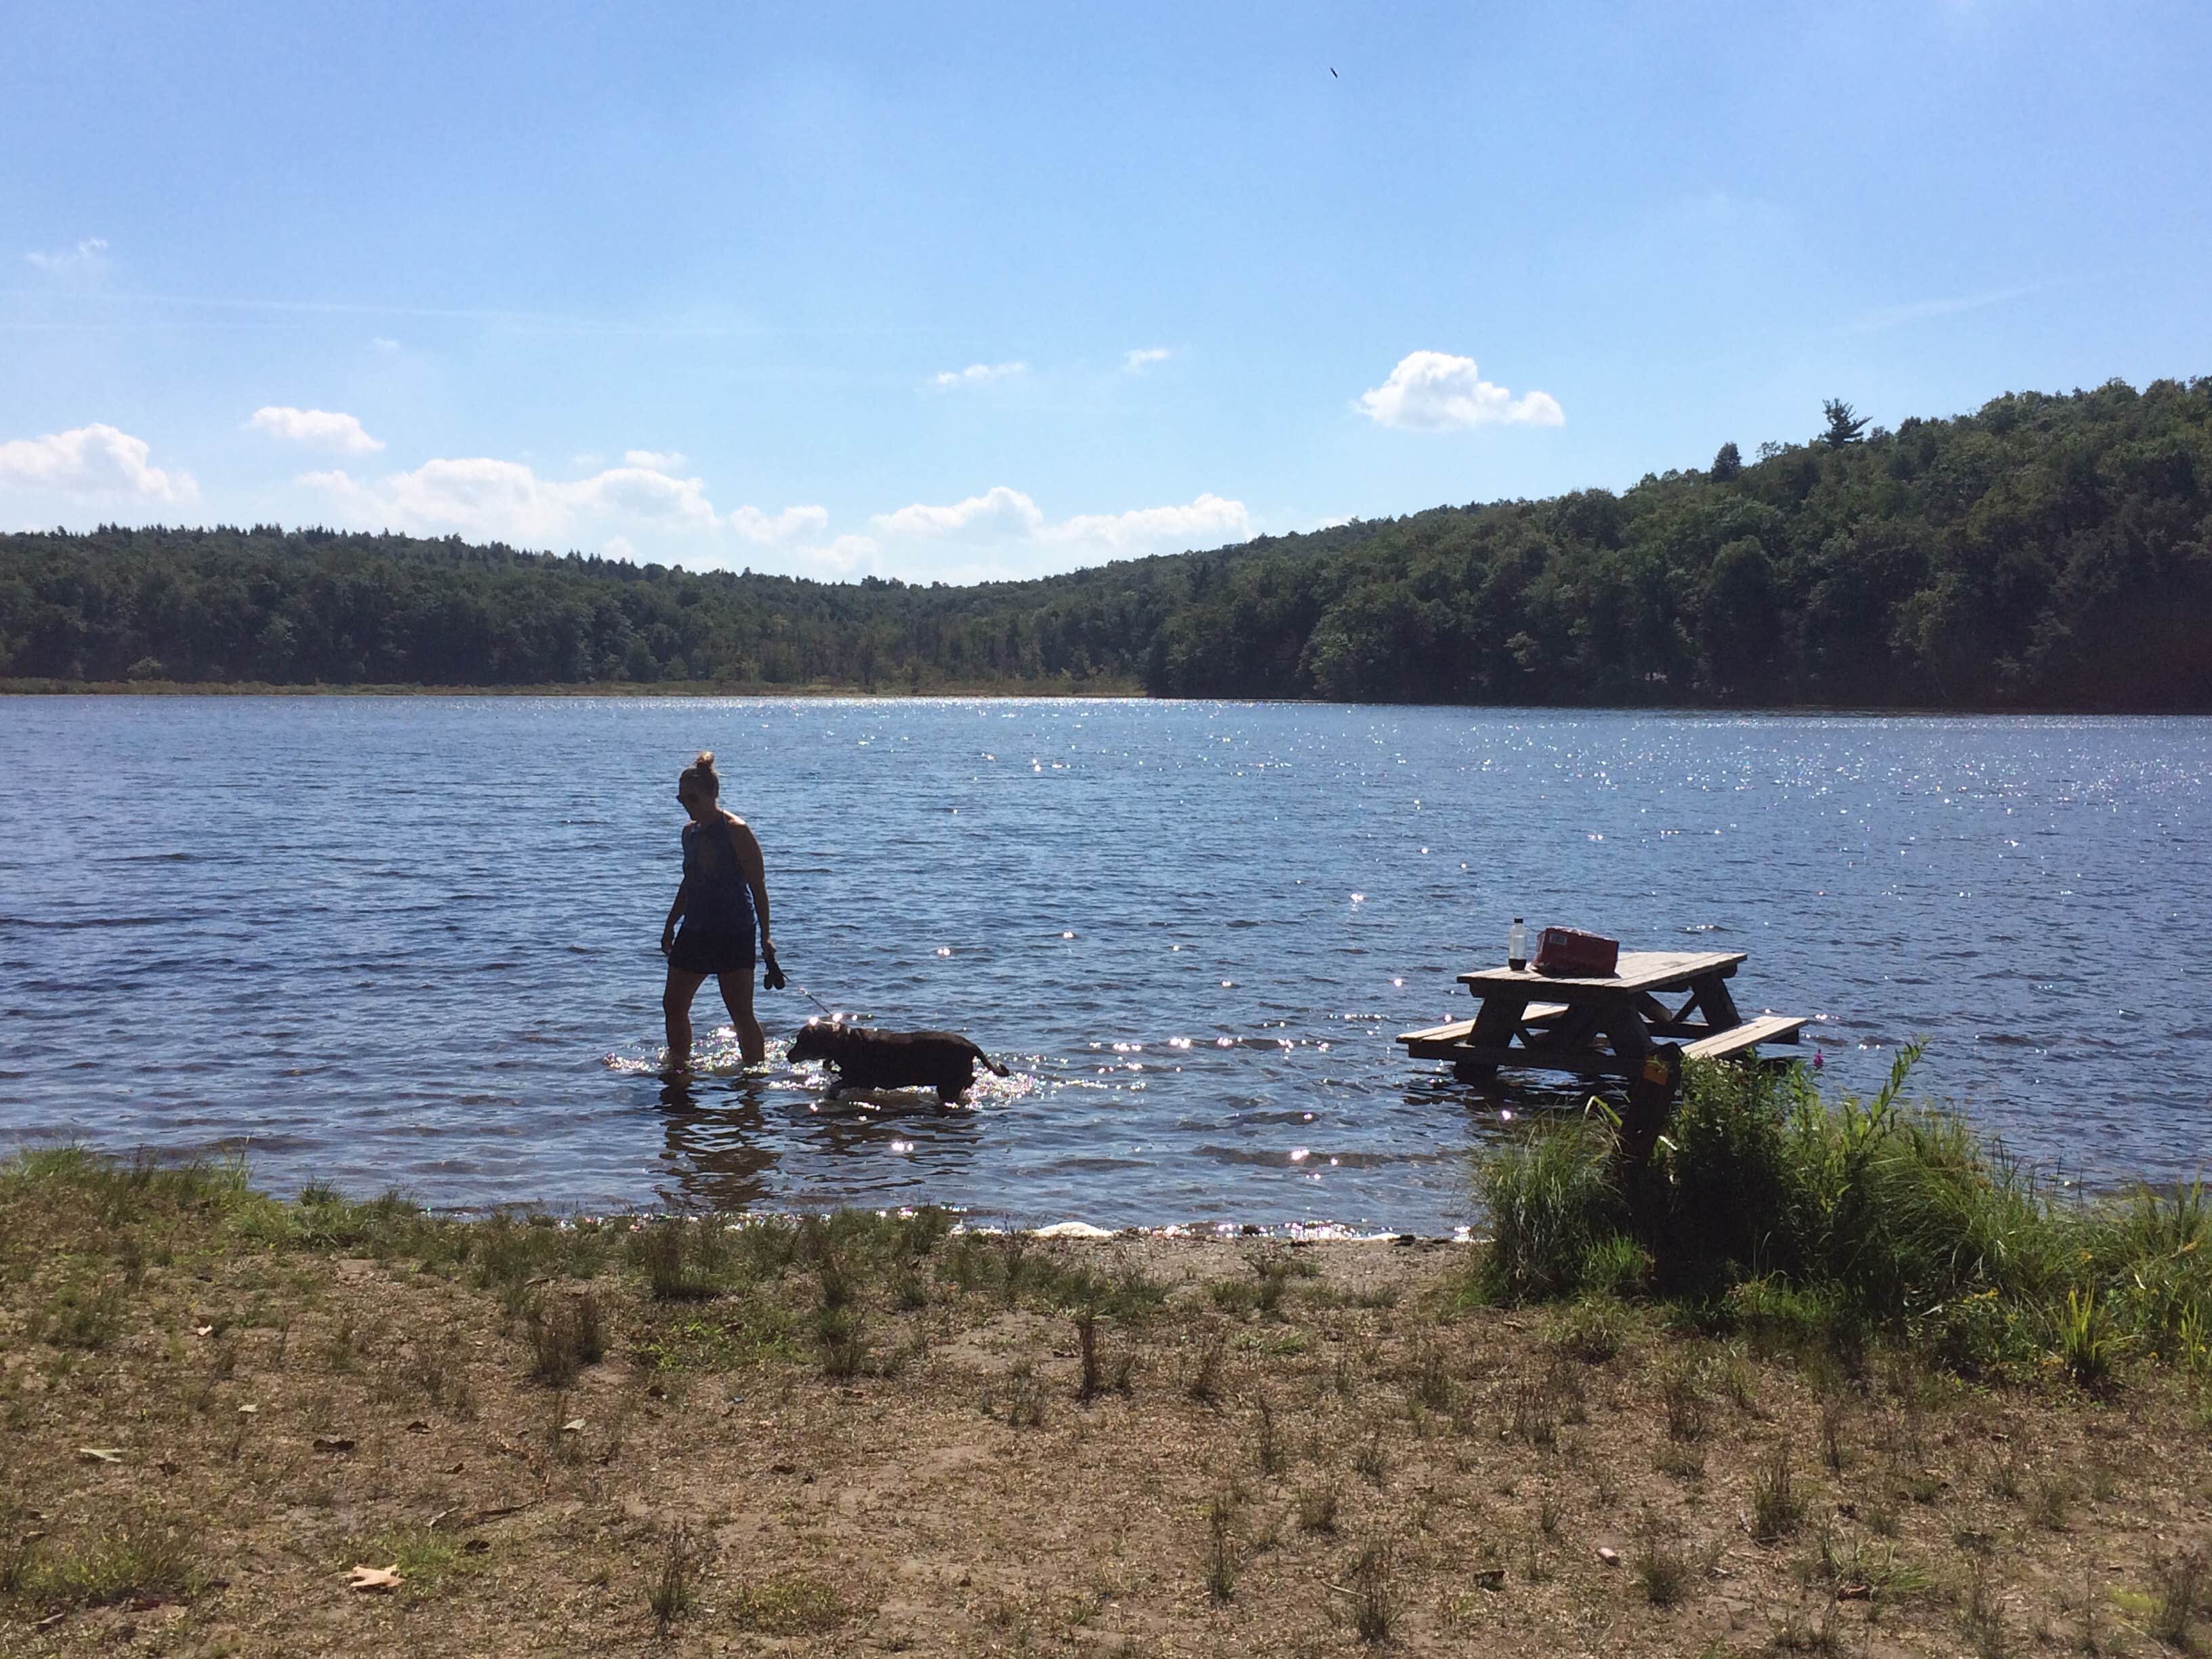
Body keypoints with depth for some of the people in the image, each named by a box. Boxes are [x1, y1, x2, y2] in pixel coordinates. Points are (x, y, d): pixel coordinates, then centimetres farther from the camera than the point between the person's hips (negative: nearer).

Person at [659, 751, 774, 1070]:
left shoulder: (736, 831, -12)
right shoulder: (690, 831, 10)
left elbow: (758, 885, -12)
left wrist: (765, 935, -14)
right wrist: (670, 924, 22)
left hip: (734, 933, -7)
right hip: (694, 931, 8)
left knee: (741, 1014, -4)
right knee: (673, 1004, 7)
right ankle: (679, 1068, 19)